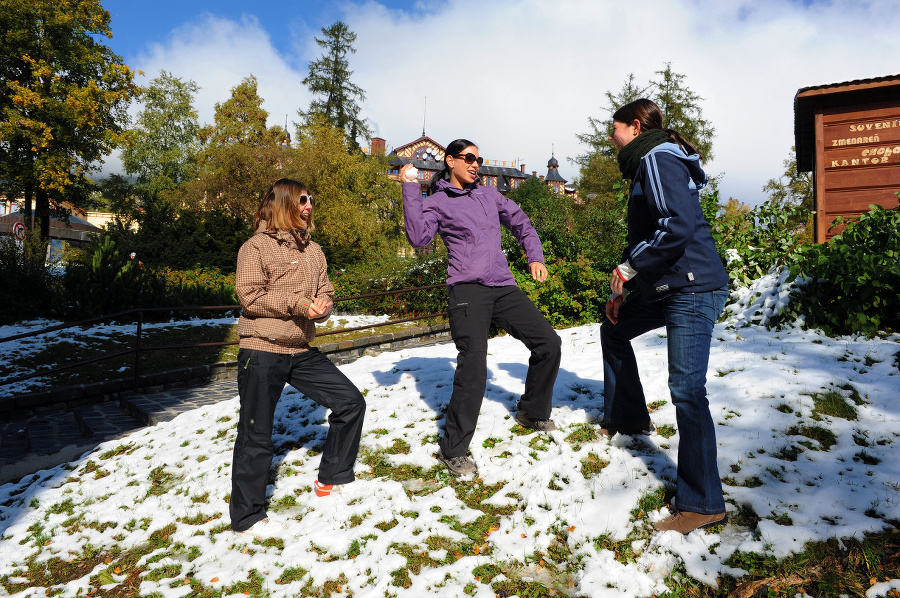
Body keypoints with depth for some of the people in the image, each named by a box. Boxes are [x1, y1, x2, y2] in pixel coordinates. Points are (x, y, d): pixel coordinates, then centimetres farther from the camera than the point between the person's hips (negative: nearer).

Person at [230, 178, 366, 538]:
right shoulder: (257, 246, -5)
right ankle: (246, 517, 19)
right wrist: (298, 303, -18)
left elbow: (325, 294, 13)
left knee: (351, 402, 3)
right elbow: (249, 296, -14)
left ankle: (333, 480, 21)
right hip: (262, 351, -6)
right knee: (257, 437, 2)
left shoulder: (313, 250, 14)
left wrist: (323, 306, -10)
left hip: (301, 351, 6)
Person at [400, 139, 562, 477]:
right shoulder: (436, 202, 5)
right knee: (473, 366, -19)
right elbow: (419, 237, -13)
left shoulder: (488, 195, 20)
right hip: (468, 289, -6)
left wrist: (535, 257, 17)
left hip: (503, 287, 6)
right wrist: (410, 188, -10)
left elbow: (521, 223, 30)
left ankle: (532, 412, 30)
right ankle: (453, 450, -5)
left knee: (549, 343, 7)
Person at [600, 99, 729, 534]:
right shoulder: (646, 165, 22)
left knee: (687, 389, -12)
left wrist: (629, 266, -15)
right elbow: (644, 236, 24)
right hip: (666, 289, 11)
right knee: (614, 330, 26)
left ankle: (703, 504, -6)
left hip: (693, 289, -11)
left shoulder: (657, 159, -10)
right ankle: (627, 418, 40)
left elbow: (679, 225, -25)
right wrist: (621, 289, 19)